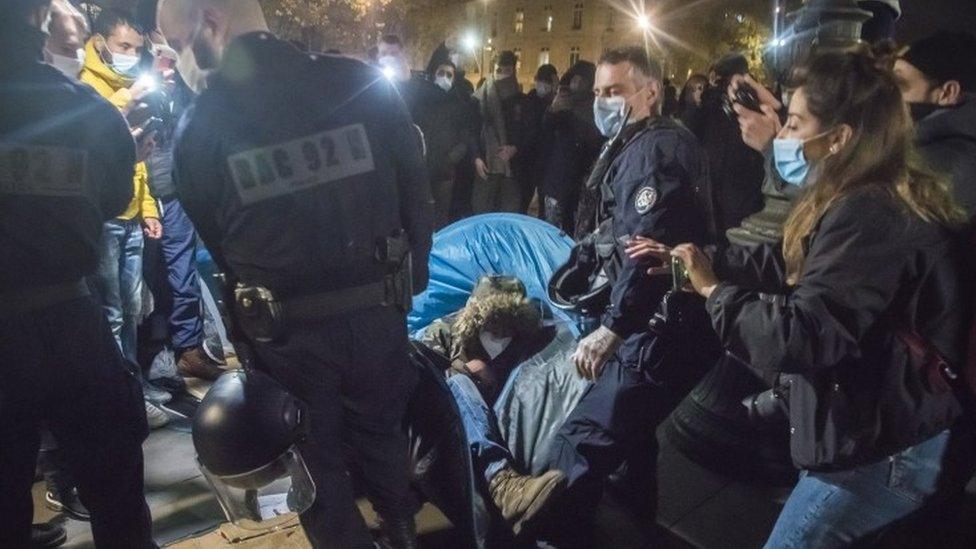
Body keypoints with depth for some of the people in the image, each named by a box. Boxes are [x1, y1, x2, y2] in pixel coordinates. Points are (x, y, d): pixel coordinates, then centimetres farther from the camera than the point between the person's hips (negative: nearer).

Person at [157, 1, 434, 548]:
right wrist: (409, 281, 13)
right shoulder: (365, 83, -7)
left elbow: (211, 242, 2)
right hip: (377, 310, 3)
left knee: (315, 454, 20)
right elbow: (417, 190, 0)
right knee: (383, 430, 27)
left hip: (286, 328, -2)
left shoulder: (199, 124, -9)